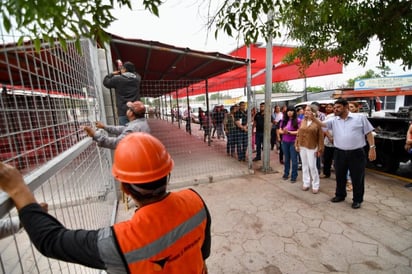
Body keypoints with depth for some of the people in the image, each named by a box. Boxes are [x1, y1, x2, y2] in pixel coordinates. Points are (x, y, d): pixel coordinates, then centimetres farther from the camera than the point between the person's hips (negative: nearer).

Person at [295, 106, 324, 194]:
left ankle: (315, 185, 16)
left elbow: (321, 137, -8)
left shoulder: (317, 122, -8)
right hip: (302, 146, 5)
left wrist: (320, 149, -10)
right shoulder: (302, 121, 6)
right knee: (304, 165, 12)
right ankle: (306, 183, 25)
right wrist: (297, 145, 4)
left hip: (312, 147, -4)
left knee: (312, 166, -1)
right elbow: (299, 134, 8)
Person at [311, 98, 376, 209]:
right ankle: (340, 195, 35)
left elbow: (369, 133, 1)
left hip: (357, 153, -3)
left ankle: (357, 200, 27)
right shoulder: (334, 120, 6)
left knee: (357, 178, 9)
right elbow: (321, 124, -8)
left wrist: (372, 148, -5)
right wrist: (313, 118, -27)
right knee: (340, 176, 16)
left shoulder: (360, 117, -1)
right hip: (340, 153, 3)